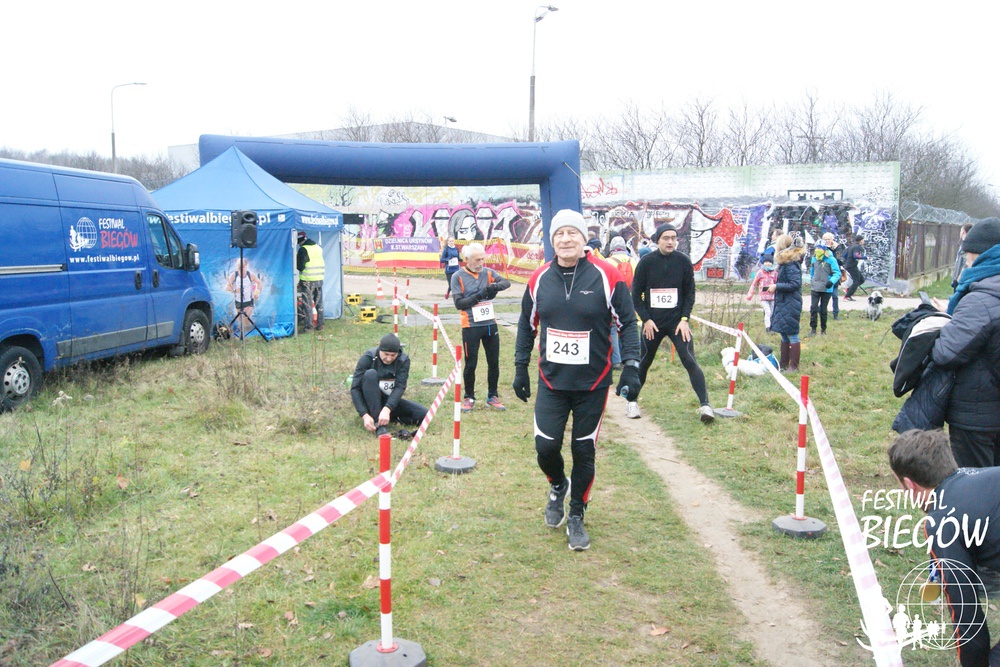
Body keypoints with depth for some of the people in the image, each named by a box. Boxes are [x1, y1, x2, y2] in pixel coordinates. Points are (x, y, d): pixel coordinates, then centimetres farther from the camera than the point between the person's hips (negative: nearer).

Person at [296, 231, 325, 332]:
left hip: (307, 280, -6)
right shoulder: (318, 248, 9)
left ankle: (308, 325, 1)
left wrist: (296, 260, 5)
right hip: (319, 279, 6)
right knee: (319, 303, 13)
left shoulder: (303, 249, -11)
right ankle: (320, 324, 16)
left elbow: (300, 266, -13)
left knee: (307, 303, 1)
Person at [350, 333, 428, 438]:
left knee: (423, 415, -20)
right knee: (370, 374, -33)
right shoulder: (368, 357, -18)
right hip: (370, 403, -2)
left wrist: (387, 409, -40)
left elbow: (400, 387, -23)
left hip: (390, 401, 2)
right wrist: (365, 415, -35)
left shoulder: (403, 360, -12)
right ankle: (379, 425, -33)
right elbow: (355, 388, -22)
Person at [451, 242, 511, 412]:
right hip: (471, 327, -4)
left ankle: (492, 396, 26)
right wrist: (479, 295, -21)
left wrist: (495, 286, -29)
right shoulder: (458, 277, -5)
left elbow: (506, 282, -8)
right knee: (470, 364, 5)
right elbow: (459, 303, -12)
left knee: (494, 362, 10)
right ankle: (469, 398, 22)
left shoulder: (488, 273, 5)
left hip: (490, 324, 4)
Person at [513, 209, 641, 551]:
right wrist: (520, 368, 11)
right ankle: (558, 487, 34)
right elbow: (527, 325, 11)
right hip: (551, 381, 2)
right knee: (546, 448, -1)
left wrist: (631, 366, -12)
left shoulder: (606, 276, -10)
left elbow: (627, 323, -4)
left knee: (584, 452, 6)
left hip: (593, 383, -2)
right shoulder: (540, 279, 0)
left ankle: (576, 517, 27)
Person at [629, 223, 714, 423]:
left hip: (678, 321, 0)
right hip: (652, 322, 0)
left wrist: (684, 319, -5)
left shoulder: (683, 261, -1)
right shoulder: (646, 262, -3)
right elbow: (636, 294, 1)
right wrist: (646, 319, -6)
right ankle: (632, 401, 26)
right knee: (643, 363, 10)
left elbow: (690, 293, 6)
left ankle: (705, 405, -10)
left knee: (690, 361, -11)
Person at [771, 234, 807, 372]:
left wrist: (776, 286, -17)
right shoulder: (786, 262, 13)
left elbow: (795, 284, -22)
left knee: (792, 335, -4)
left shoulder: (791, 264, -17)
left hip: (790, 305, -10)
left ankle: (794, 366, 3)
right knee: (784, 335, 15)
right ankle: (783, 364, 22)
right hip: (783, 303, 10)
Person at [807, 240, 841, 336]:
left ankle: (824, 329, 20)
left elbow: (837, 273, -11)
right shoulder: (814, 259, 6)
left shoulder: (831, 260, -10)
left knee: (823, 310, 6)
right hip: (815, 288, 3)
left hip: (826, 289, -3)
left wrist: (831, 281, -27)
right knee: (813, 308, -4)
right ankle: (813, 328, 3)